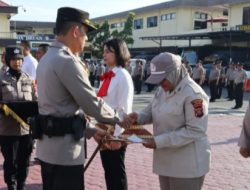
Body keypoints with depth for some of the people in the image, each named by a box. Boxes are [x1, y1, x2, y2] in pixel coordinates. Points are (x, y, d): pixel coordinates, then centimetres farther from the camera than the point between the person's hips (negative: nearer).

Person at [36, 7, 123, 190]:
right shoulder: (67, 61, -18)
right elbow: (92, 103, -15)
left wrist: (91, 131, 16)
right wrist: (118, 119, 3)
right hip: (64, 149, -10)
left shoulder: (47, 59, 13)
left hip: (49, 146, 10)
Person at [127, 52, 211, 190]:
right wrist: (138, 116, -8)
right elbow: (151, 111, 16)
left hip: (187, 165, -7)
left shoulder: (193, 94, -20)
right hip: (165, 161, 8)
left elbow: (195, 131, -23)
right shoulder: (162, 90, 6)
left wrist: (159, 141, -25)